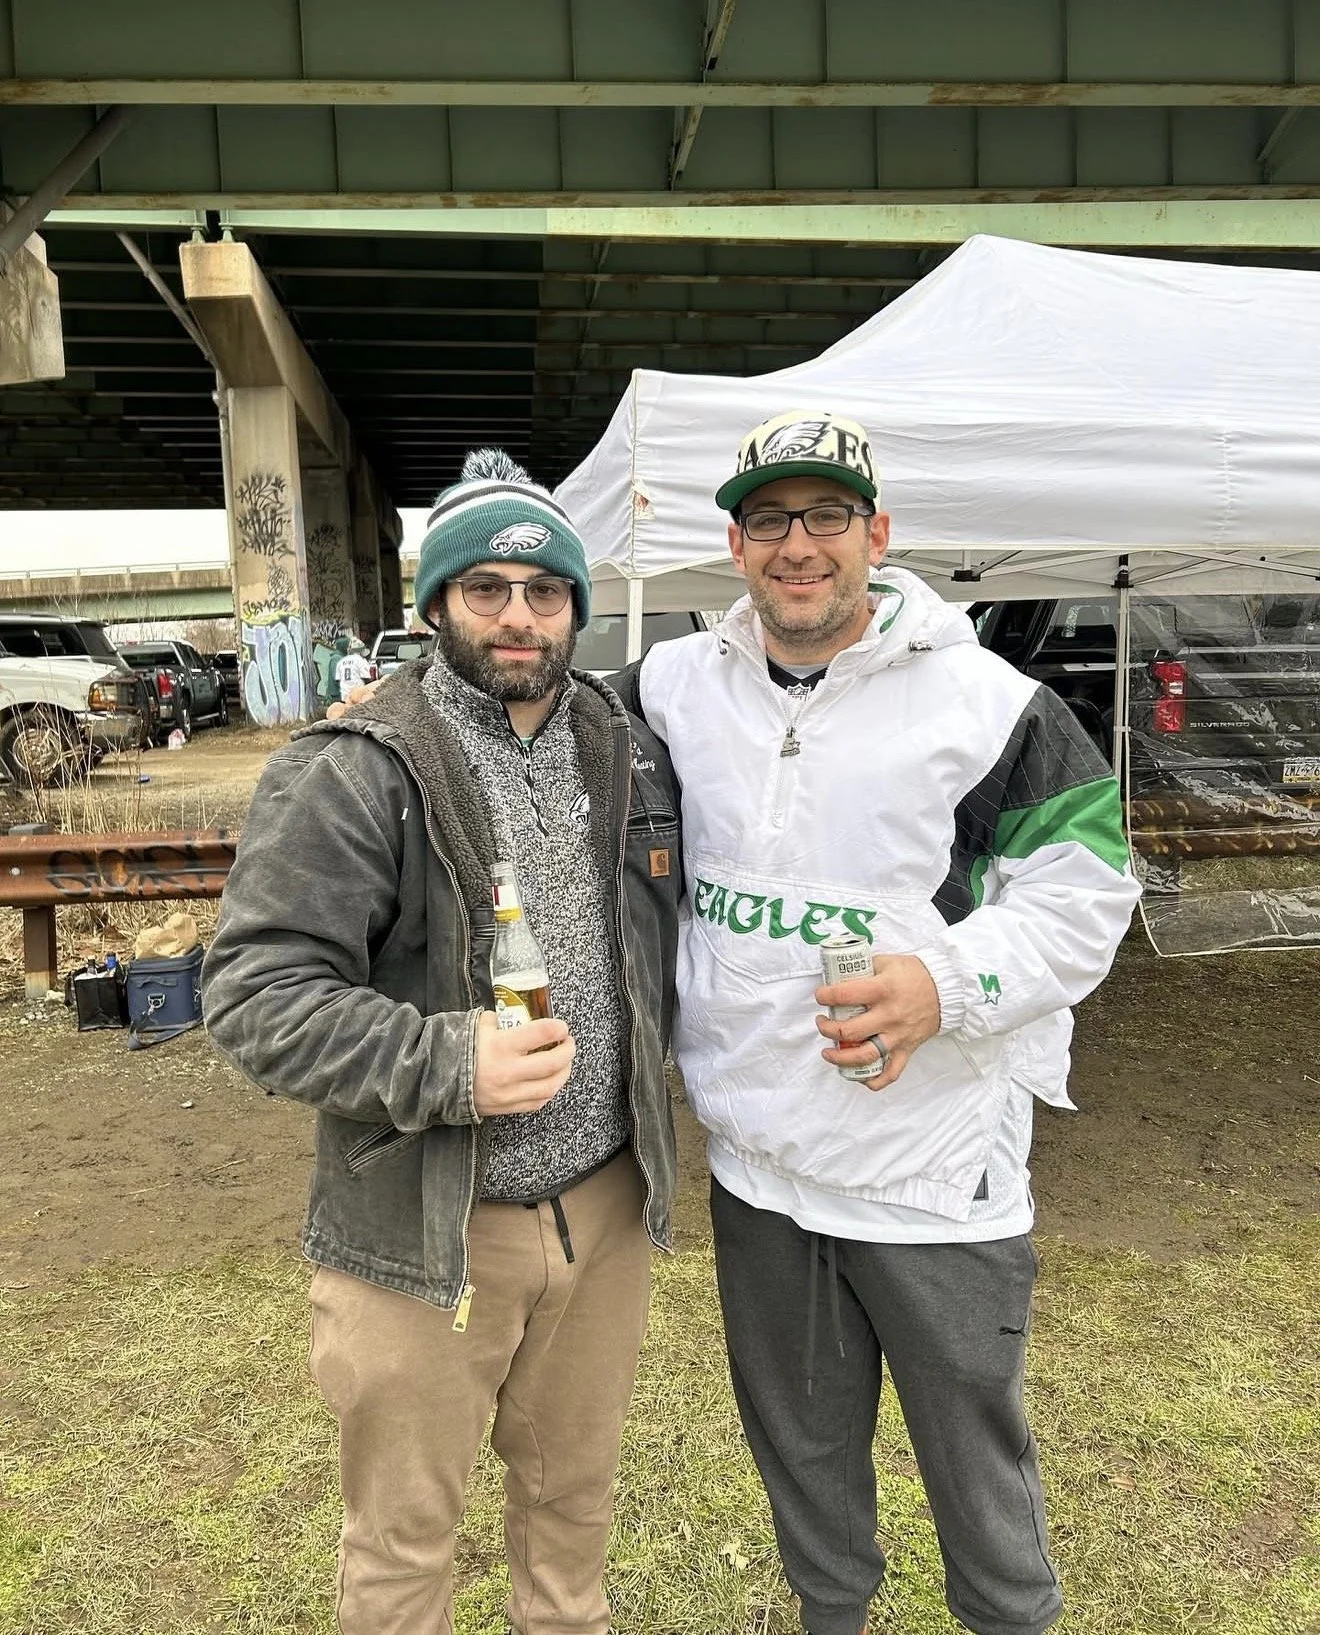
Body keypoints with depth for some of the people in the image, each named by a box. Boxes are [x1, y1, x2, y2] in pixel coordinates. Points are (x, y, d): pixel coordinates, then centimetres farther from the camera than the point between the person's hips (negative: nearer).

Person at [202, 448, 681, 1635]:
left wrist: (645, 1087, 9)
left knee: (575, 1489, 25)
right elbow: (256, 998, -18)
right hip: (423, 1232, -4)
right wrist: (444, 1062, -28)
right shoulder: (350, 774, -15)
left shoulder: (631, 758, 4)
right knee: (404, 1536, 16)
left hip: (609, 1208, 5)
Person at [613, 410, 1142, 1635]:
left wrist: (948, 982, -25)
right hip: (753, 1157, 4)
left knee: (974, 1441, 19)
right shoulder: (677, 687, -1)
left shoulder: (985, 702, -13)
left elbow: (1083, 892, -9)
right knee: (799, 1437, 25)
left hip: (938, 1167, -3)